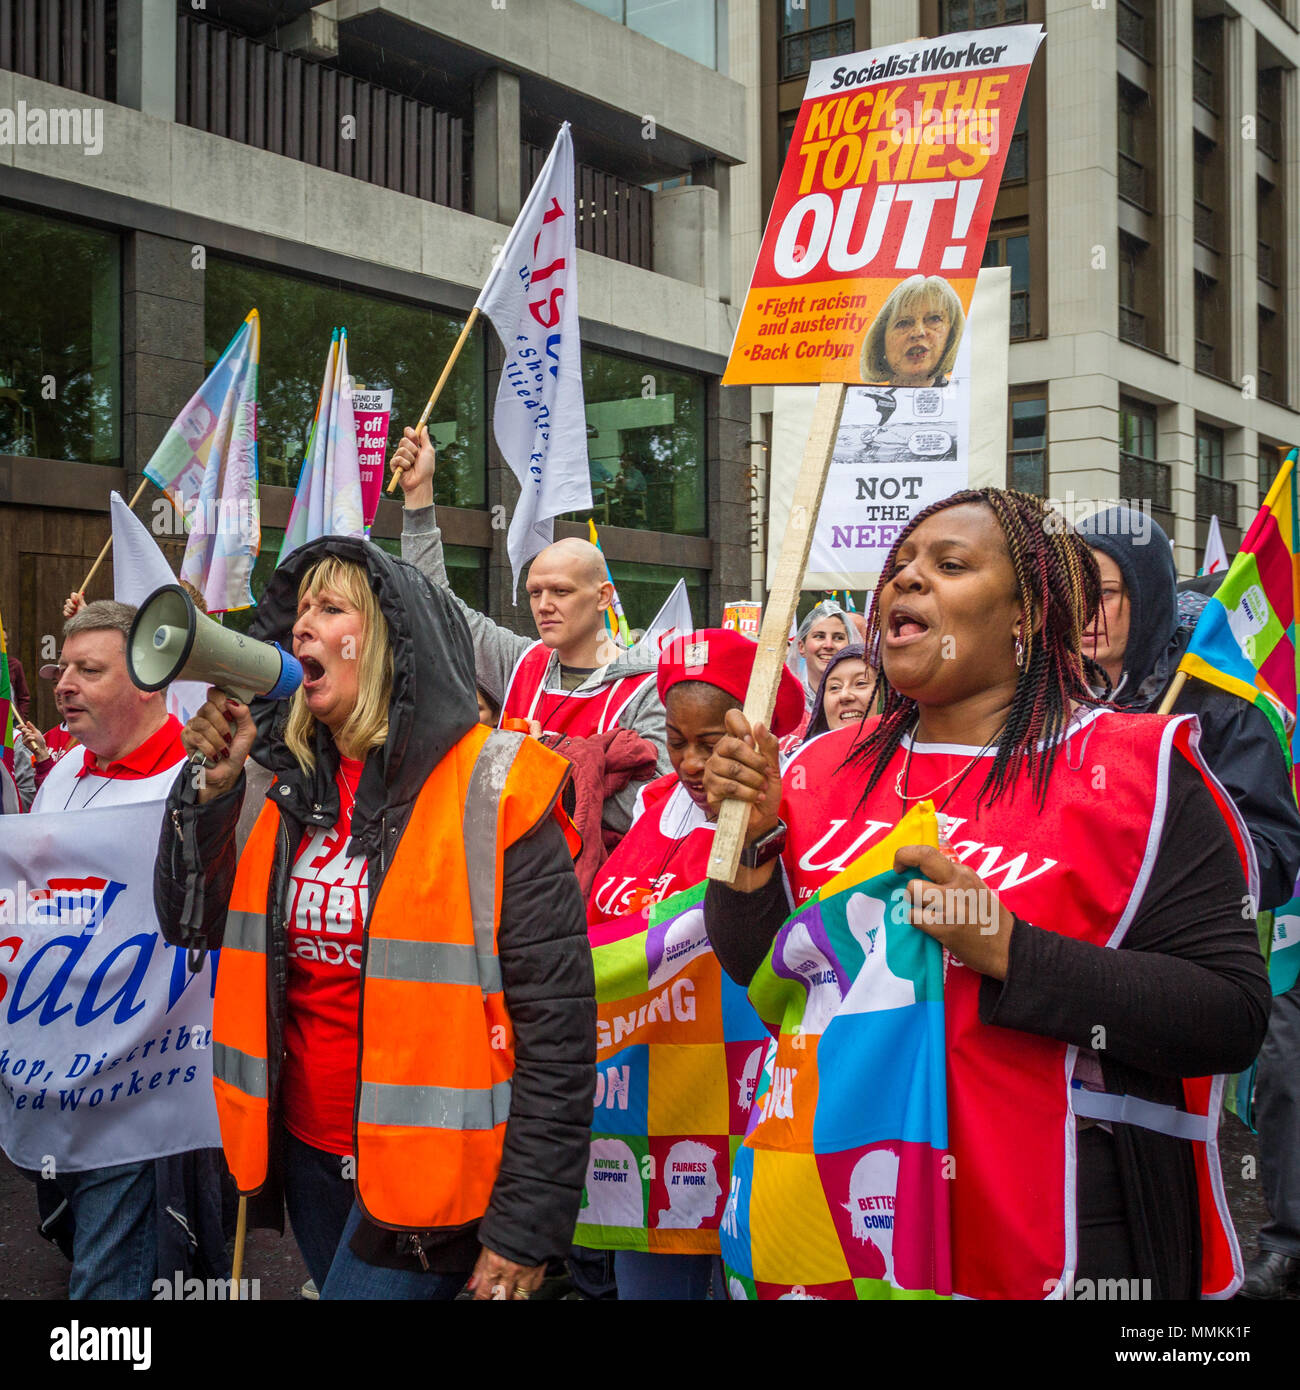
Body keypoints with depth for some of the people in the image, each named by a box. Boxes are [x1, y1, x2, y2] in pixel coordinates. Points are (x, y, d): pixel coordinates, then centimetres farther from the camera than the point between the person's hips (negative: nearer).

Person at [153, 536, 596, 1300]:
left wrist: (525, 1230, -16)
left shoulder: (491, 788, -14)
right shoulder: (293, 785, 6)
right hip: (306, 1152, 6)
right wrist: (214, 783, -5)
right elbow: (193, 923, 8)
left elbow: (556, 1021, -16)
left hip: (426, 1170, -6)